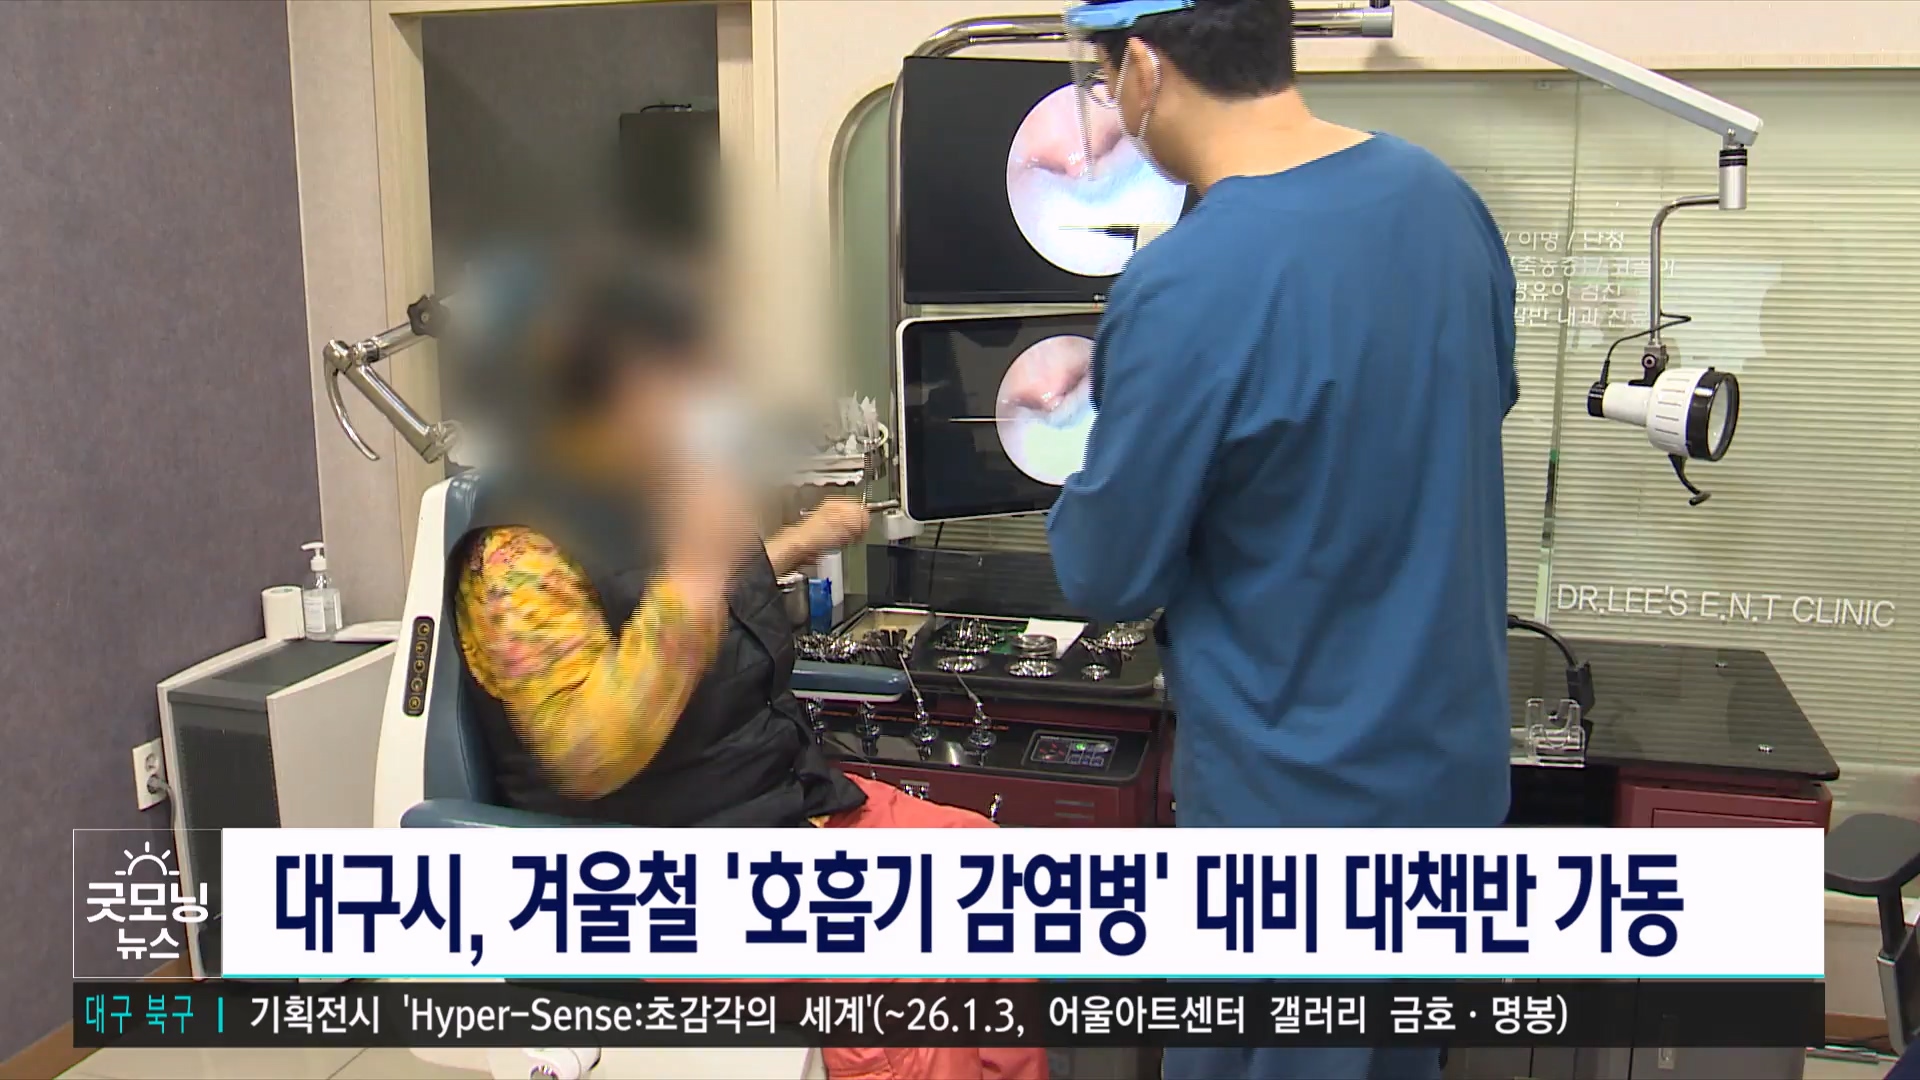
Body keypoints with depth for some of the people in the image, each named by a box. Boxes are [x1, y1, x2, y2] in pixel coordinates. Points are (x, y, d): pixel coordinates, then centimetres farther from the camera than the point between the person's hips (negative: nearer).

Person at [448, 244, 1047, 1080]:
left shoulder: (644, 499, 7)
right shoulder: (521, 555, -19)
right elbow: (591, 758, -31)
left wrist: (798, 544, 30)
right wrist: (693, 570, -34)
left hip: (790, 801, 9)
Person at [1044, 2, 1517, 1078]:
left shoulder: (1186, 289, -27)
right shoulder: (1443, 193, -3)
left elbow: (1108, 579, -16)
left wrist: (1102, 473, 3)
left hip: (1300, 802, -7)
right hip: (1456, 759, 7)